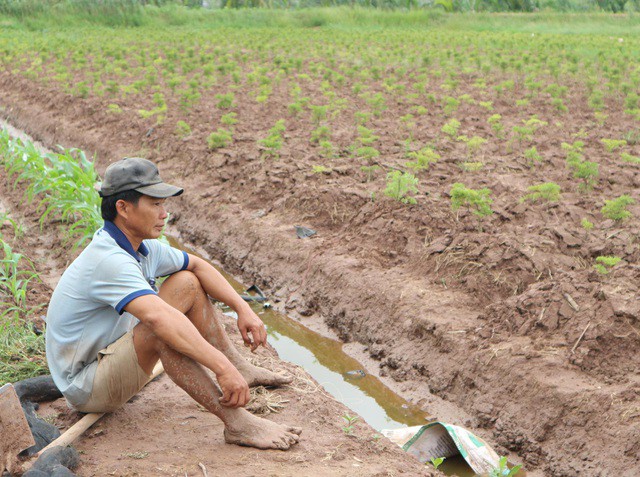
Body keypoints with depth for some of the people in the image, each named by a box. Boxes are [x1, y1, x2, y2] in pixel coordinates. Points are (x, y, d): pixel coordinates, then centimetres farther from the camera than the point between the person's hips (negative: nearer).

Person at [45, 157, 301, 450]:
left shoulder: (141, 245, 0)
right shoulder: (109, 260, -29)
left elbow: (197, 265, 11)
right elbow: (159, 318, -43)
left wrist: (243, 308, -2)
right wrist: (222, 368, -48)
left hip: (113, 356, 10)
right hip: (87, 389, -10)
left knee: (187, 283, 4)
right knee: (164, 329, -35)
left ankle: (241, 368, 5)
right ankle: (236, 423, -35)